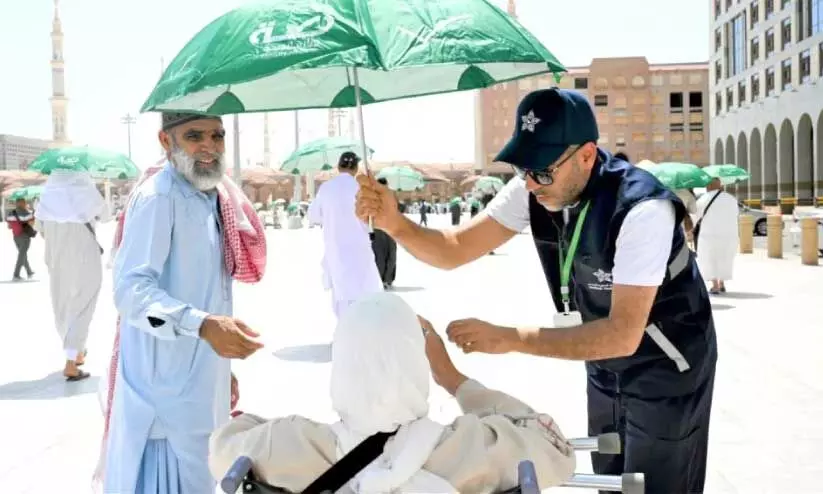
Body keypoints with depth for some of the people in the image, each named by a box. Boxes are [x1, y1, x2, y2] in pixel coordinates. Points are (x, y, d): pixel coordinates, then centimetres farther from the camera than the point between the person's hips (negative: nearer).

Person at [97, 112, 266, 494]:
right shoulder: (158, 196, -16)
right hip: (166, 388, -9)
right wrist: (204, 325, -41)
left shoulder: (211, 198, 12)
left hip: (201, 385, 9)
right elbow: (132, 287, -27)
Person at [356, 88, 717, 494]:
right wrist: (394, 225, -30)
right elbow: (454, 250, -11)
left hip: (665, 370, -6)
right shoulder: (533, 190, -13)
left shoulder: (641, 210, -33)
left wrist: (508, 339, -41)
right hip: (606, 365, 6)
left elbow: (624, 335, -37)